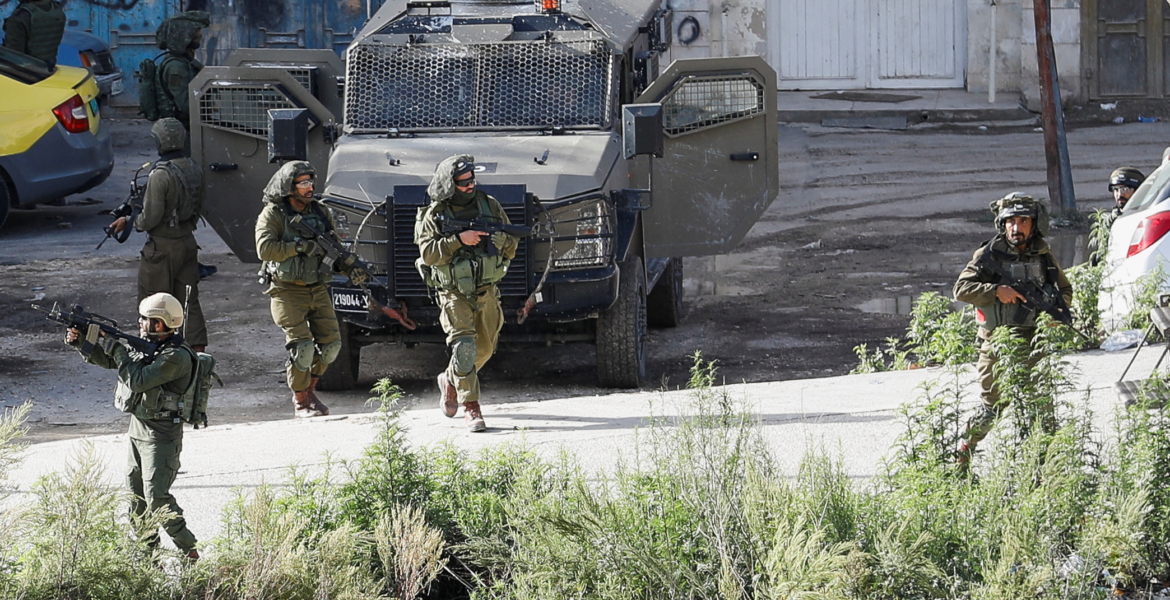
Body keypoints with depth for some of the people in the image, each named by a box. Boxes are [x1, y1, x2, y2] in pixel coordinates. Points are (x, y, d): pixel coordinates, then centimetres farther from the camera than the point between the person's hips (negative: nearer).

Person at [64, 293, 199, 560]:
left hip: (161, 435, -9)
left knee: (157, 498, -14)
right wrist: (81, 342, 2)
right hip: (138, 429, 9)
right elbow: (107, 360, 17)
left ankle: (188, 551, -7)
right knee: (136, 497, 11)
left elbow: (138, 381, -25)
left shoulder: (176, 356, -20)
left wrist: (116, 348, -17)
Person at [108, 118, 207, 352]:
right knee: (189, 301, 10)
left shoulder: (159, 175, -21)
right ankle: (198, 352, 5)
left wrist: (128, 222, -3)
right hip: (188, 242, 7)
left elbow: (150, 218, -20)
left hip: (162, 248, -7)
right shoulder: (194, 170, 3)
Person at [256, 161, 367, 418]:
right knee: (302, 346, -13)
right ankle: (301, 402, 3)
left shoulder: (320, 212, 9)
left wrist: (352, 269, -4)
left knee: (331, 342, 2)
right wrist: (300, 246, -24)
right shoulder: (272, 214, -8)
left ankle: (310, 390, 24)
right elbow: (265, 249, -21)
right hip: (288, 292, -6)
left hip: (318, 289, 6)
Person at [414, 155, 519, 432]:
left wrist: (502, 240, -16)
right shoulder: (434, 215, -5)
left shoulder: (489, 205, 4)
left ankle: (450, 381, 39)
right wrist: (458, 240, -24)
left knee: (484, 349, 14)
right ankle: (470, 407, -13)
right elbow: (428, 253, -15)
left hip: (487, 292, 4)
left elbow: (511, 248, 7)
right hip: (454, 295, -4)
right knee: (464, 345, -18)